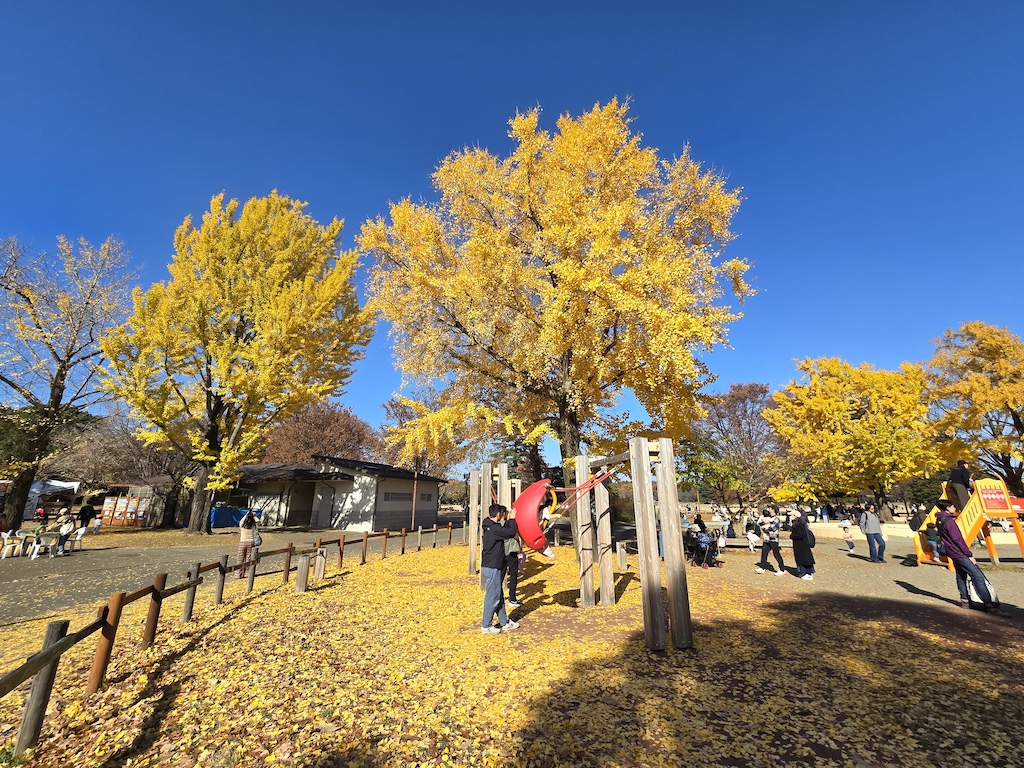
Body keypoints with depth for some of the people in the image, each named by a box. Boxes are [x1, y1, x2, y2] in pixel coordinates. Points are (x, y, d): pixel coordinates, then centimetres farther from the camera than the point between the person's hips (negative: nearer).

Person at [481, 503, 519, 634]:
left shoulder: (491, 527, 9)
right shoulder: (494, 528, -22)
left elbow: (504, 531, 21)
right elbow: (511, 532, -21)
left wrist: (508, 520, 13)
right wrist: (512, 519, -8)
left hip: (491, 566, 10)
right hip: (492, 567, -10)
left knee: (499, 596, 18)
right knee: (492, 597, 1)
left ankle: (504, 623, 28)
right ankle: (486, 626, 13)